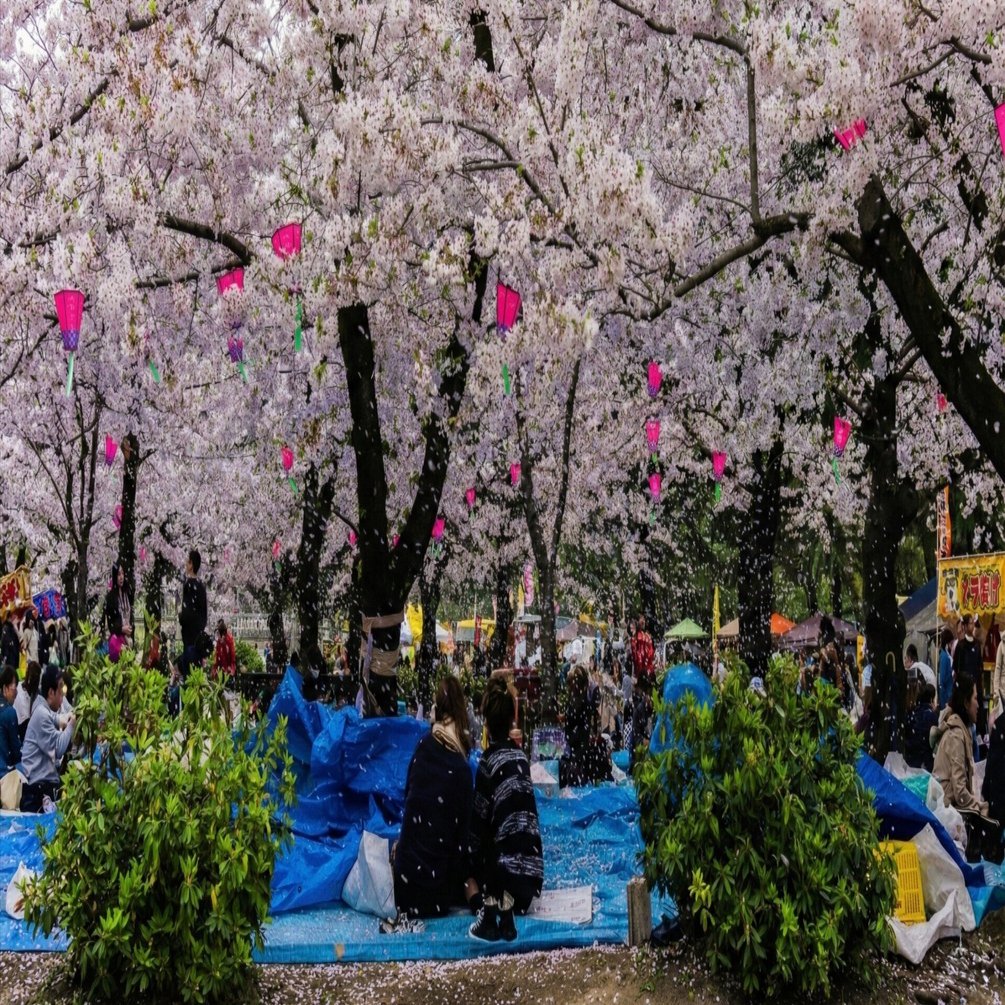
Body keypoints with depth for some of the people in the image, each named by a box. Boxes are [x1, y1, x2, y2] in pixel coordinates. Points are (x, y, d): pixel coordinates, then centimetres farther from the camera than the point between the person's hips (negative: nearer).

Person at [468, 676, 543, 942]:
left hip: (506, 864, -5)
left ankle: (489, 907, -6)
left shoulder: (488, 761, -7)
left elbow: (479, 821, -3)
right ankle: (505, 911, 5)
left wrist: (472, 870, 10)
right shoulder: (519, 755, 9)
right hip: (532, 866, 5)